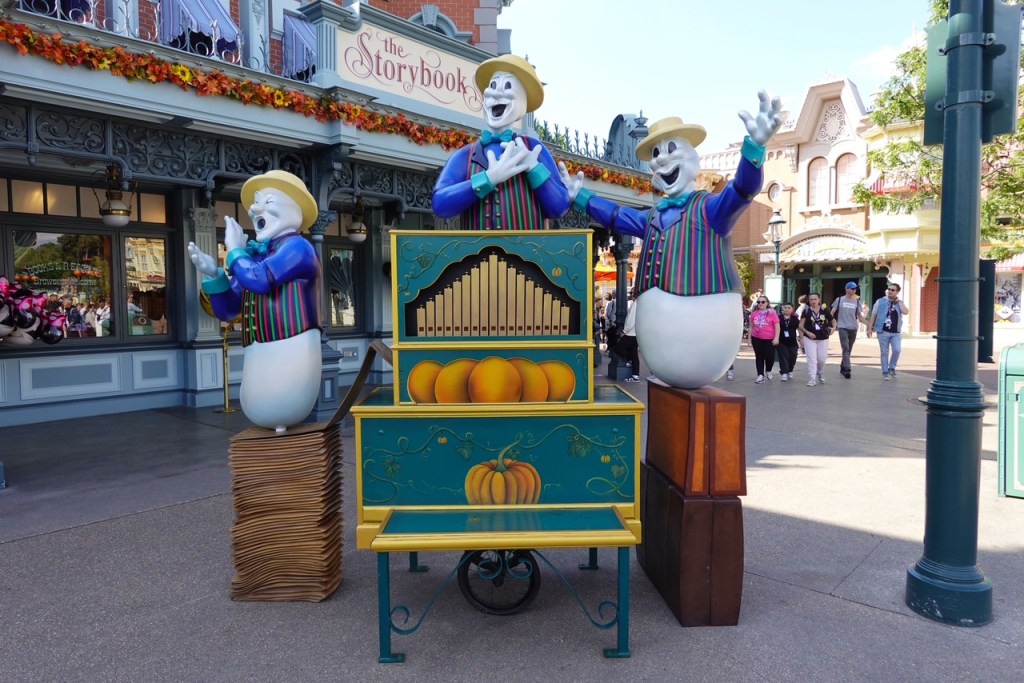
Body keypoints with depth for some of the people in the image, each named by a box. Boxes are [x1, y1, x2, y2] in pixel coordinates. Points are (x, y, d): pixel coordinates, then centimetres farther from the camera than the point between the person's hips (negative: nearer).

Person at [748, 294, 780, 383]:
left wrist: (776, 338, -14)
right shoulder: (754, 314, 4)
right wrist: (749, 338, 11)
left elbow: (777, 326, -6)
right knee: (759, 357, 6)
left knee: (769, 357, 0)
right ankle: (760, 375, 12)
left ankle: (768, 371, 28)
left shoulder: (772, 313, -5)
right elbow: (751, 327, 13)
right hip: (757, 339, 3)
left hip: (769, 339, -3)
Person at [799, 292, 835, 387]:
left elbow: (833, 320, 14)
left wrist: (834, 328, -6)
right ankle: (813, 379, 0)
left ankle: (820, 374, 35)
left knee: (822, 359, 7)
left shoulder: (824, 311, 1)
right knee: (812, 359, -4)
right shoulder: (806, 311, -4)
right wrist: (807, 332, -21)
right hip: (810, 338, -2)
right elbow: (801, 326, -6)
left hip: (823, 339, 2)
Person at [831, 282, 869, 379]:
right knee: (846, 349, -14)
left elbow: (860, 316, 10)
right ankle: (847, 370, -18)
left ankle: (842, 367, 24)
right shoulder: (840, 300, 2)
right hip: (843, 328, -3)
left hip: (853, 328, 4)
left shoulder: (857, 301, 9)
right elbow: (832, 313, 5)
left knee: (849, 350, 10)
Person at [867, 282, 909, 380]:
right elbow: (874, 315, 5)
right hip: (883, 332, -1)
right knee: (884, 353, 3)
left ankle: (891, 368, 11)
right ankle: (885, 373, 12)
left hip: (896, 332, 1)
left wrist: (898, 301, -5)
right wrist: (870, 328, 0)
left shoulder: (900, 303, 9)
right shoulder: (880, 302, 3)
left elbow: (905, 312, -12)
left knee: (897, 350, -13)